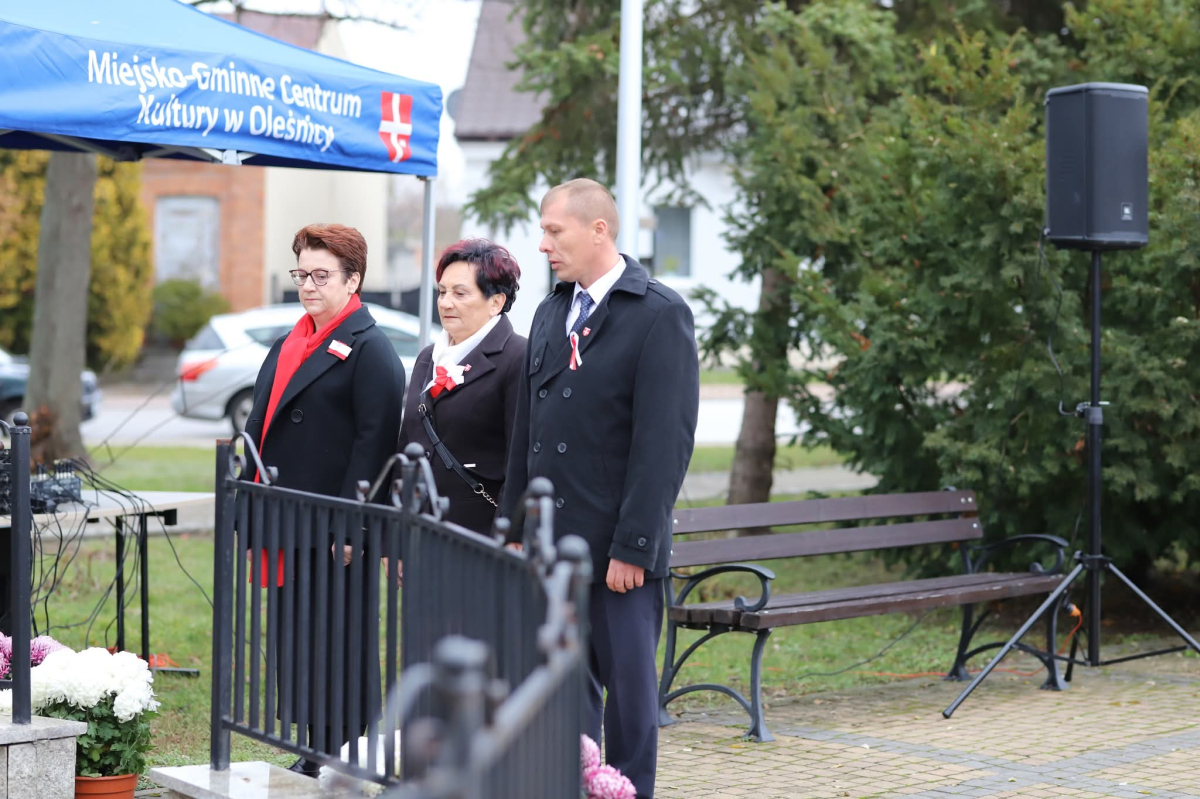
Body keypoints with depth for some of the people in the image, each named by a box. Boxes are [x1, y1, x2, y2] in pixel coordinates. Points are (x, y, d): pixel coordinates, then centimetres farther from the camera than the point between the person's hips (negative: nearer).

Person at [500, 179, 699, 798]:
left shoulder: (660, 314, -8)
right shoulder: (550, 314, 14)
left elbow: (665, 441, -14)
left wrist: (632, 546, -17)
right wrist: (516, 527, 11)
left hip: (616, 547, -6)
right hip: (551, 541, 6)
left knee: (628, 687, 4)